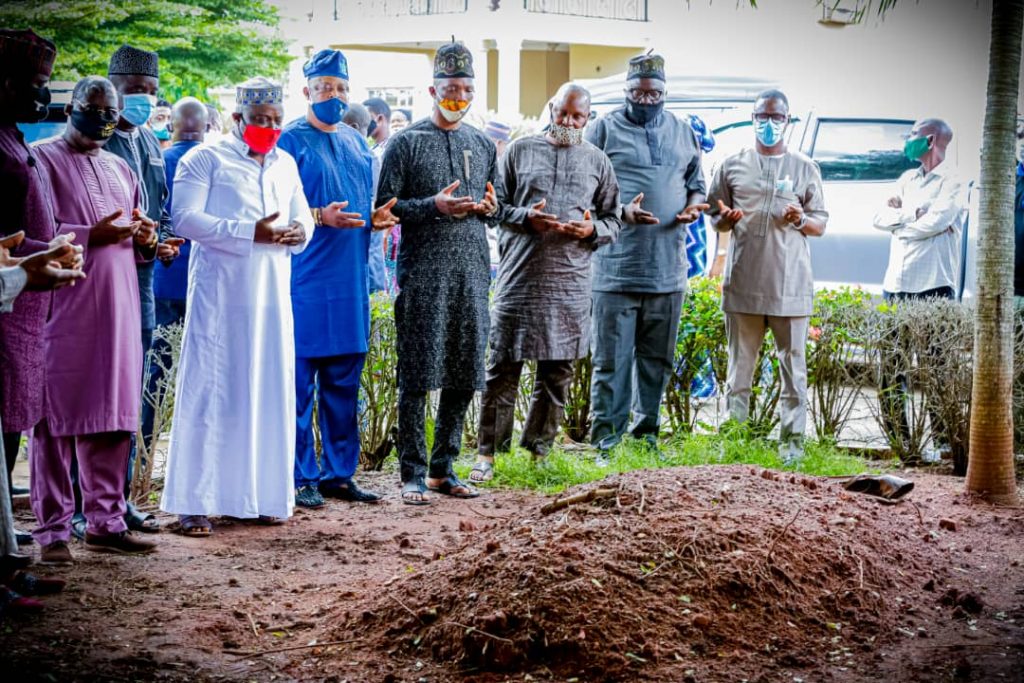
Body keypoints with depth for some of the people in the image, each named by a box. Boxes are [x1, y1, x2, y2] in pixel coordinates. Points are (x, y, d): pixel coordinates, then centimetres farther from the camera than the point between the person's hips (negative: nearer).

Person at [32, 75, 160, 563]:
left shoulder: (120, 169, 21)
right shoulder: (43, 159, 0)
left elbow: (137, 247, 25)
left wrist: (145, 239, 2)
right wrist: (91, 235, -20)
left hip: (117, 312, 6)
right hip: (63, 310, -6)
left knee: (112, 418, 7)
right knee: (57, 418, -4)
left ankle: (106, 521, 15)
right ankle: (53, 529, 1)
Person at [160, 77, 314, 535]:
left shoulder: (286, 164, 17)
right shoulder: (206, 159, -2)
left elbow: (303, 217, 21)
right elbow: (185, 218, -12)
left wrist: (298, 231, -5)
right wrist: (251, 233, -19)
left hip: (271, 295, 6)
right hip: (220, 294, -6)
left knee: (270, 389, 6)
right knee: (211, 390, -5)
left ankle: (261, 494, 14)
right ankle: (195, 502, -1)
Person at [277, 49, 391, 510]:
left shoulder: (357, 144, 17)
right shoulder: (290, 141, -3)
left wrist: (377, 216, 3)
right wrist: (319, 217, -20)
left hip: (350, 280, 6)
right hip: (305, 280, -6)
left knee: (344, 384, 10)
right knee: (300, 383, -3)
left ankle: (338, 473, 18)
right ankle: (301, 477, 4)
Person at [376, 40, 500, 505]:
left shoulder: (483, 145, 16)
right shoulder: (406, 143, 0)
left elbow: (496, 210, 21)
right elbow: (386, 205, -4)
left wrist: (489, 208, -2)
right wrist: (434, 206, -17)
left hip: (472, 274, 5)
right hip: (422, 277, -5)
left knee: (463, 377, 7)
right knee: (417, 377, -3)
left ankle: (443, 469, 17)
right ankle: (413, 474, 3)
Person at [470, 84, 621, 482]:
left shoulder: (597, 162, 11)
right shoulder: (520, 151, 7)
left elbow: (613, 221, 15)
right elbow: (494, 206, 9)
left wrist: (592, 230, -7)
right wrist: (525, 218, -10)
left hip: (571, 282, 2)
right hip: (520, 277, -2)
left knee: (558, 371, 7)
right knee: (503, 367, -1)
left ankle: (539, 448, 19)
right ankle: (488, 451, 5)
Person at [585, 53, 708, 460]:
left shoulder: (683, 133, 15)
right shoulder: (605, 129, 2)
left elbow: (696, 183, 21)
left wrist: (693, 206, -2)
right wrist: (621, 211, -19)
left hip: (668, 268, 4)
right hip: (617, 266, -4)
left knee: (657, 358, 10)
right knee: (612, 358, -3)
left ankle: (646, 434, 20)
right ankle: (606, 440, 2)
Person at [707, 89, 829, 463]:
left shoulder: (805, 169, 10)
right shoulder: (732, 166, 10)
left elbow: (821, 224, 11)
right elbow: (715, 220, 14)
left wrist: (801, 220, -11)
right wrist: (727, 218, -9)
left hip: (791, 285, 0)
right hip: (743, 283, 0)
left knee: (794, 367, -1)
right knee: (739, 366, 5)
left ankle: (792, 440, 4)